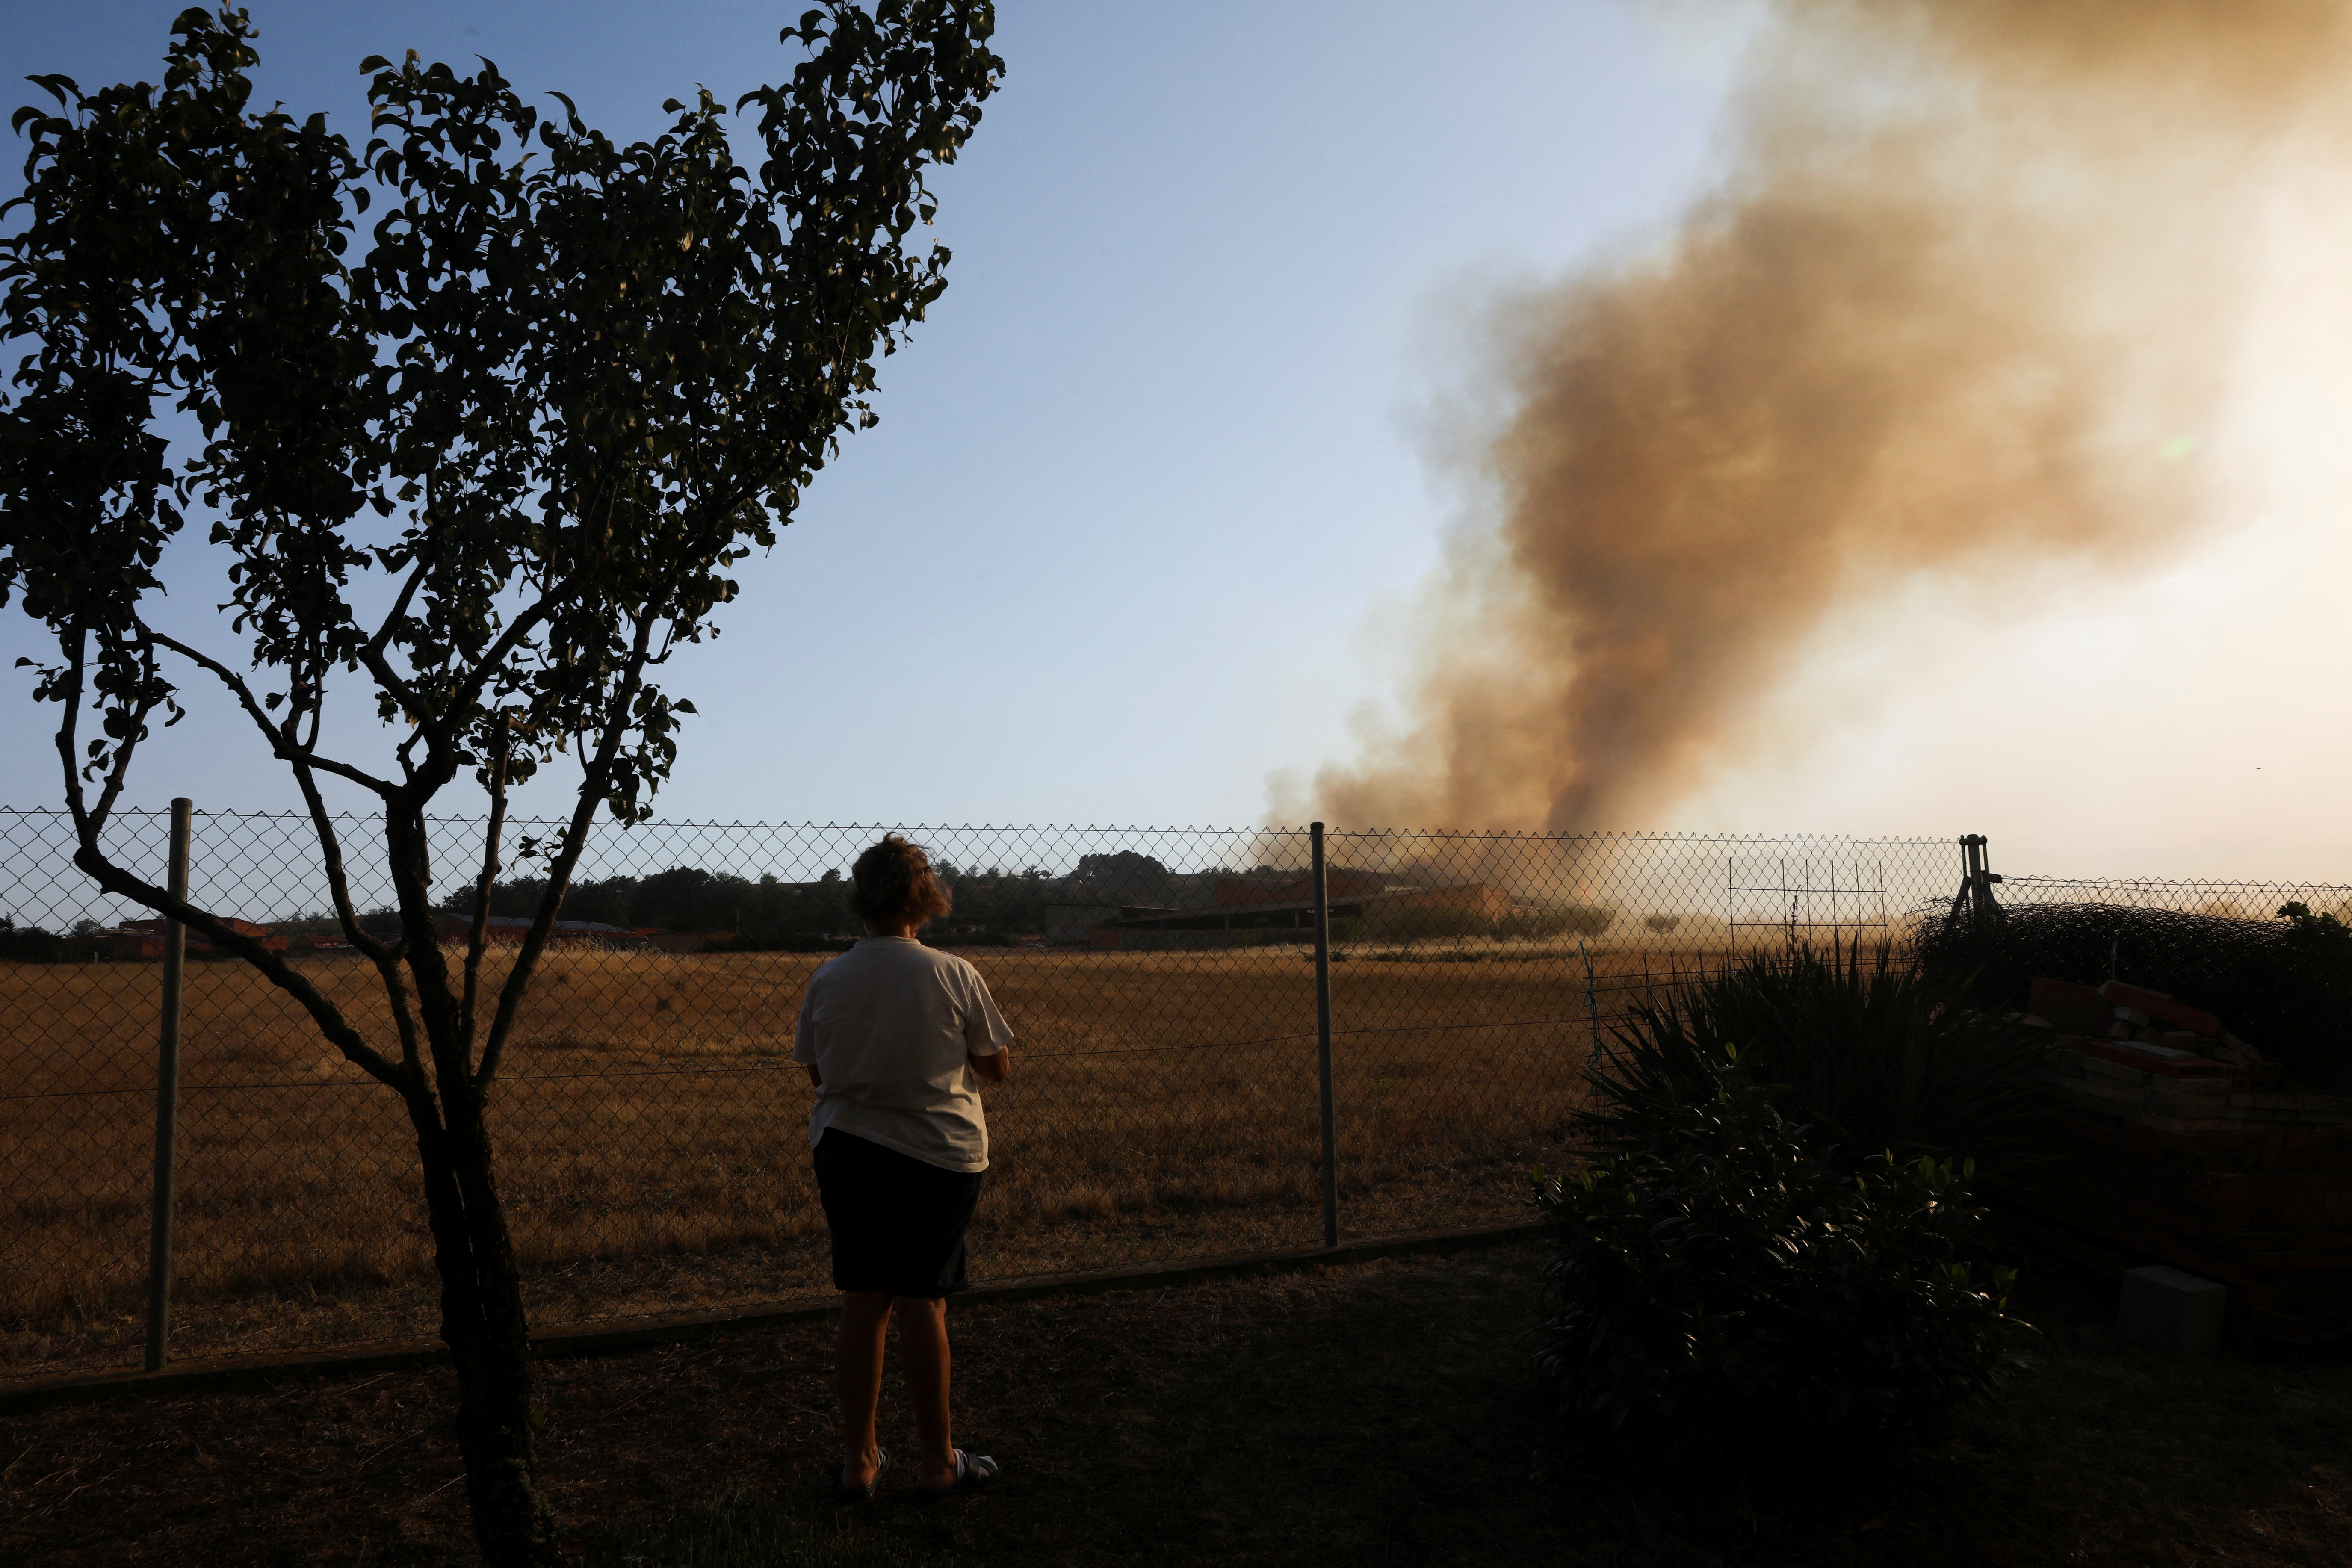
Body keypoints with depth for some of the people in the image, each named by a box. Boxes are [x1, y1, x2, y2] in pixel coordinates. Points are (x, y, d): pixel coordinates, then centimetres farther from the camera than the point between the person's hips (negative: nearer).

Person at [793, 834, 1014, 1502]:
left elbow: (817, 1070, 8)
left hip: (845, 1148, 3)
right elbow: (999, 1067, -2)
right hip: (937, 1154, -3)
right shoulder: (955, 976, -12)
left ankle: (858, 1459, 21)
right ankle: (937, 1460, 18)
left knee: (863, 1302, 11)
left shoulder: (827, 980, -4)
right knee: (923, 1302, 6)